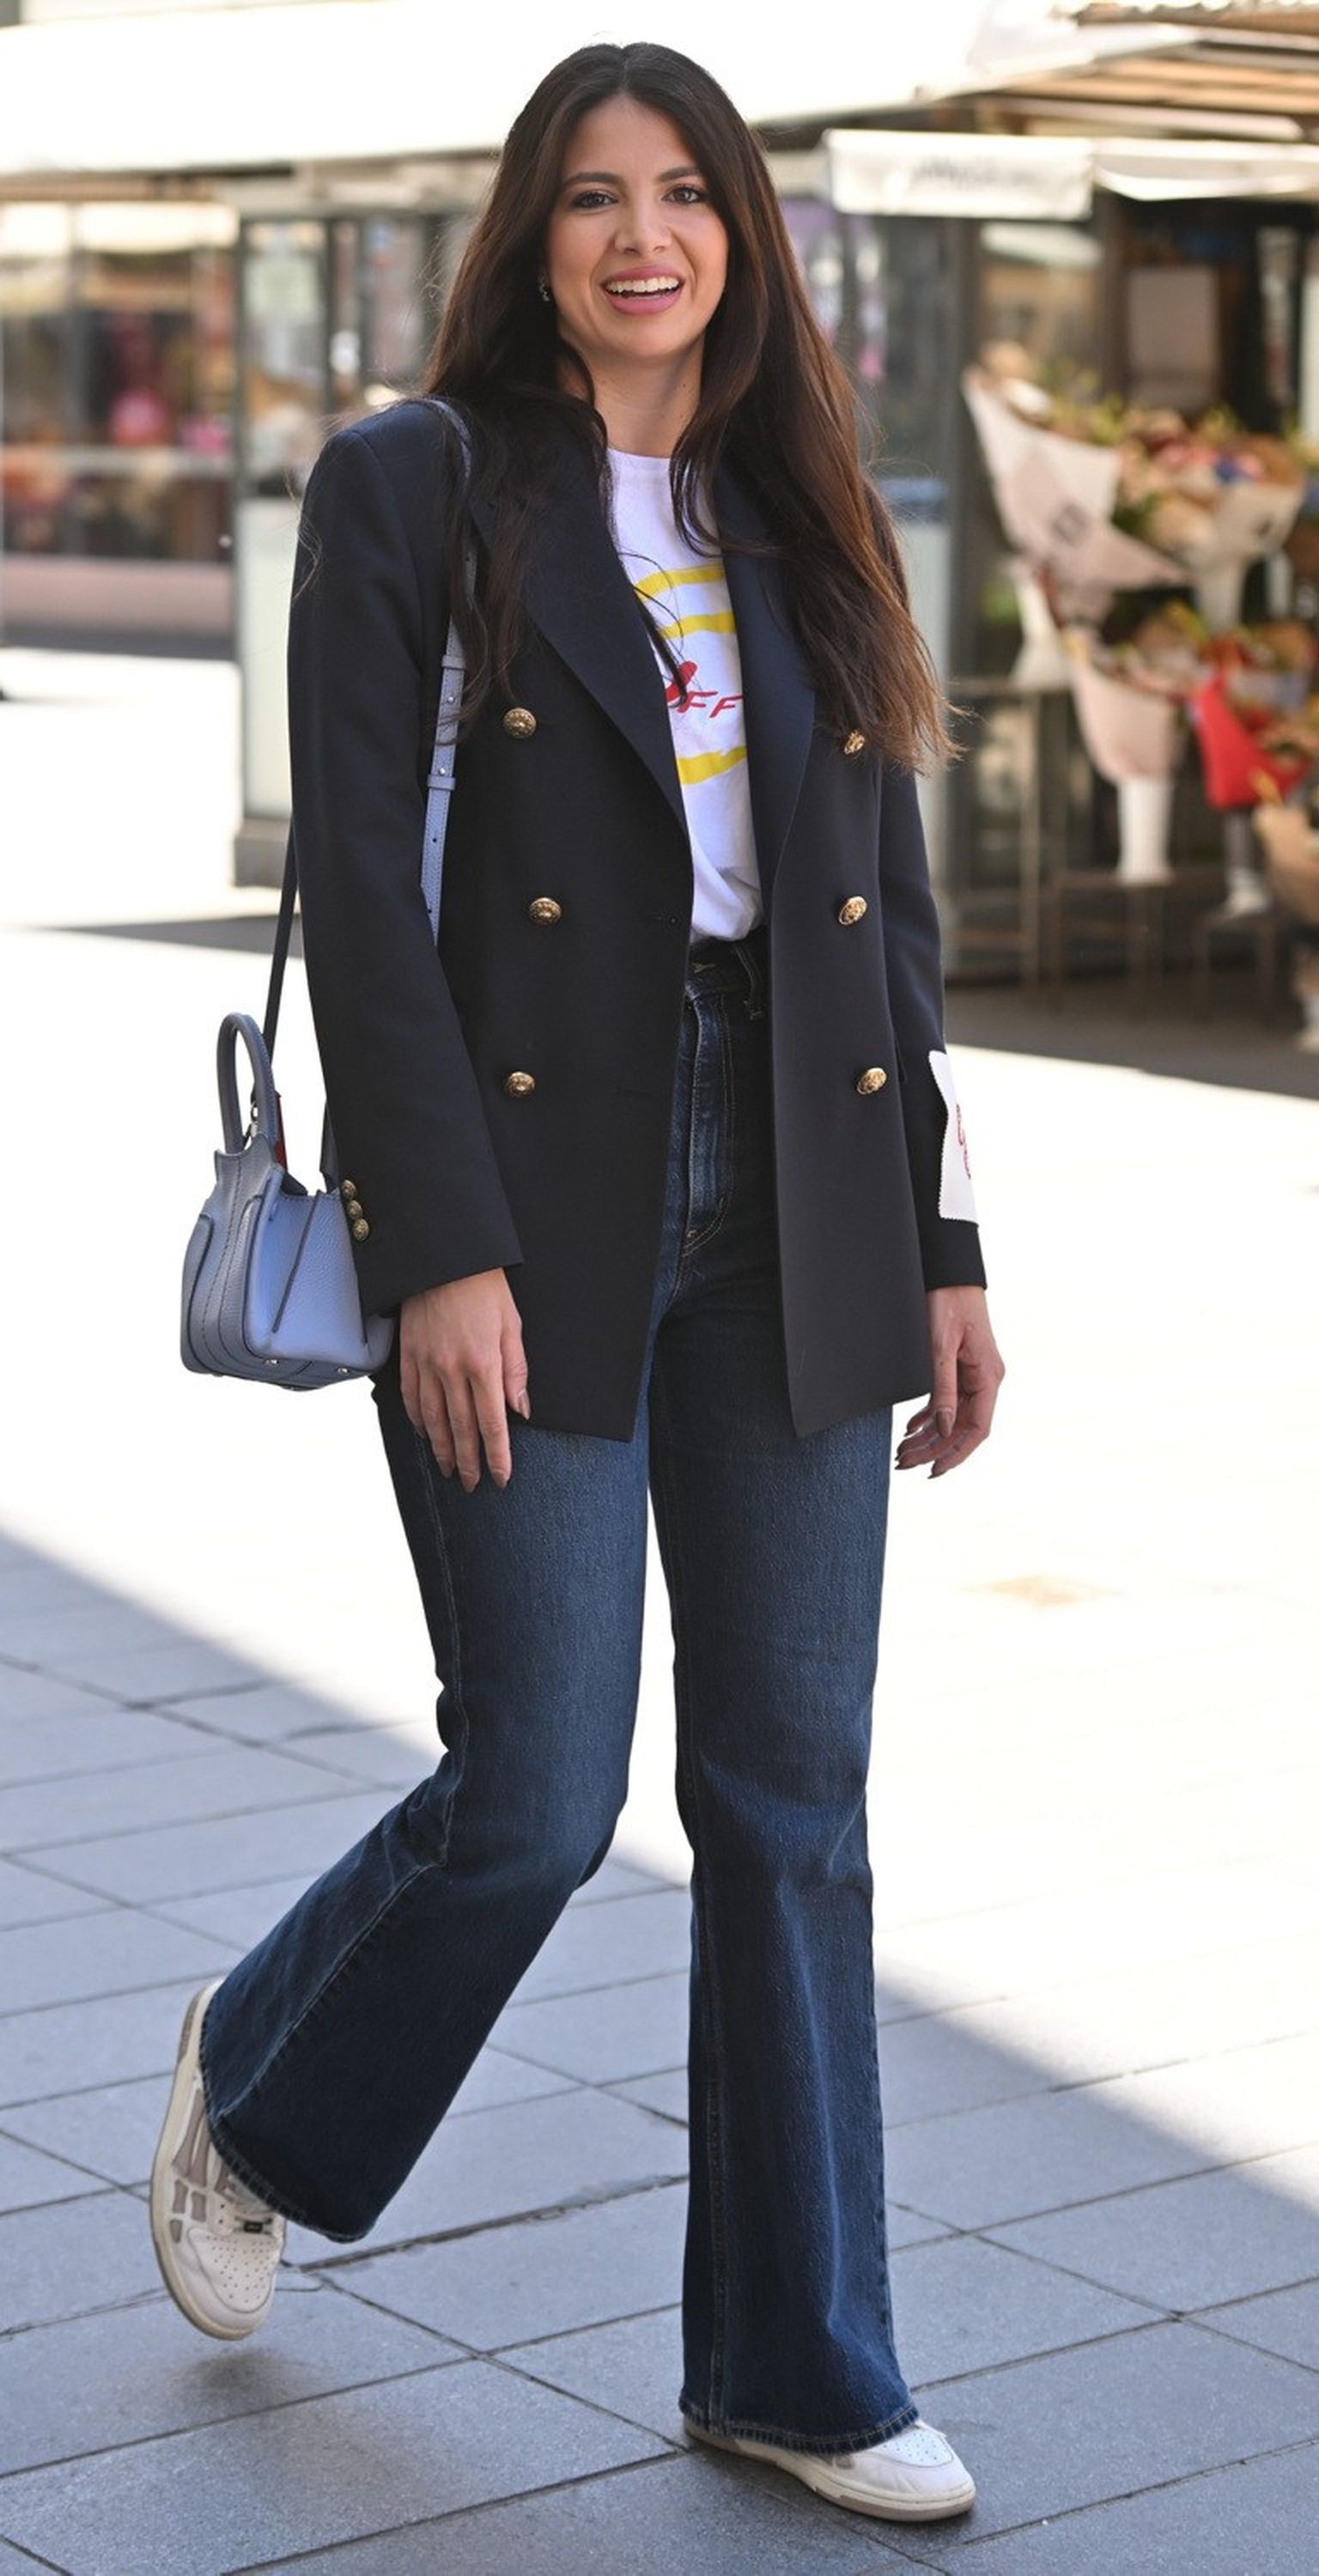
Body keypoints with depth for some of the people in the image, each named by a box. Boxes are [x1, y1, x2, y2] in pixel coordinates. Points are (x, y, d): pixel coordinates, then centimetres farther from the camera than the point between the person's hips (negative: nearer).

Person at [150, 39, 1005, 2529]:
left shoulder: (801, 520, 13)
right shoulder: (411, 487, -2)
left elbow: (888, 910, 14)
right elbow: (358, 887, -9)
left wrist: (941, 1244, 9)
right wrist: (442, 1248, -16)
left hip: (790, 1226, 5)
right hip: (533, 1218, -5)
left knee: (793, 1801, 6)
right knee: (536, 1799, -2)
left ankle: (795, 2368, 17)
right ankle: (260, 2092, 30)